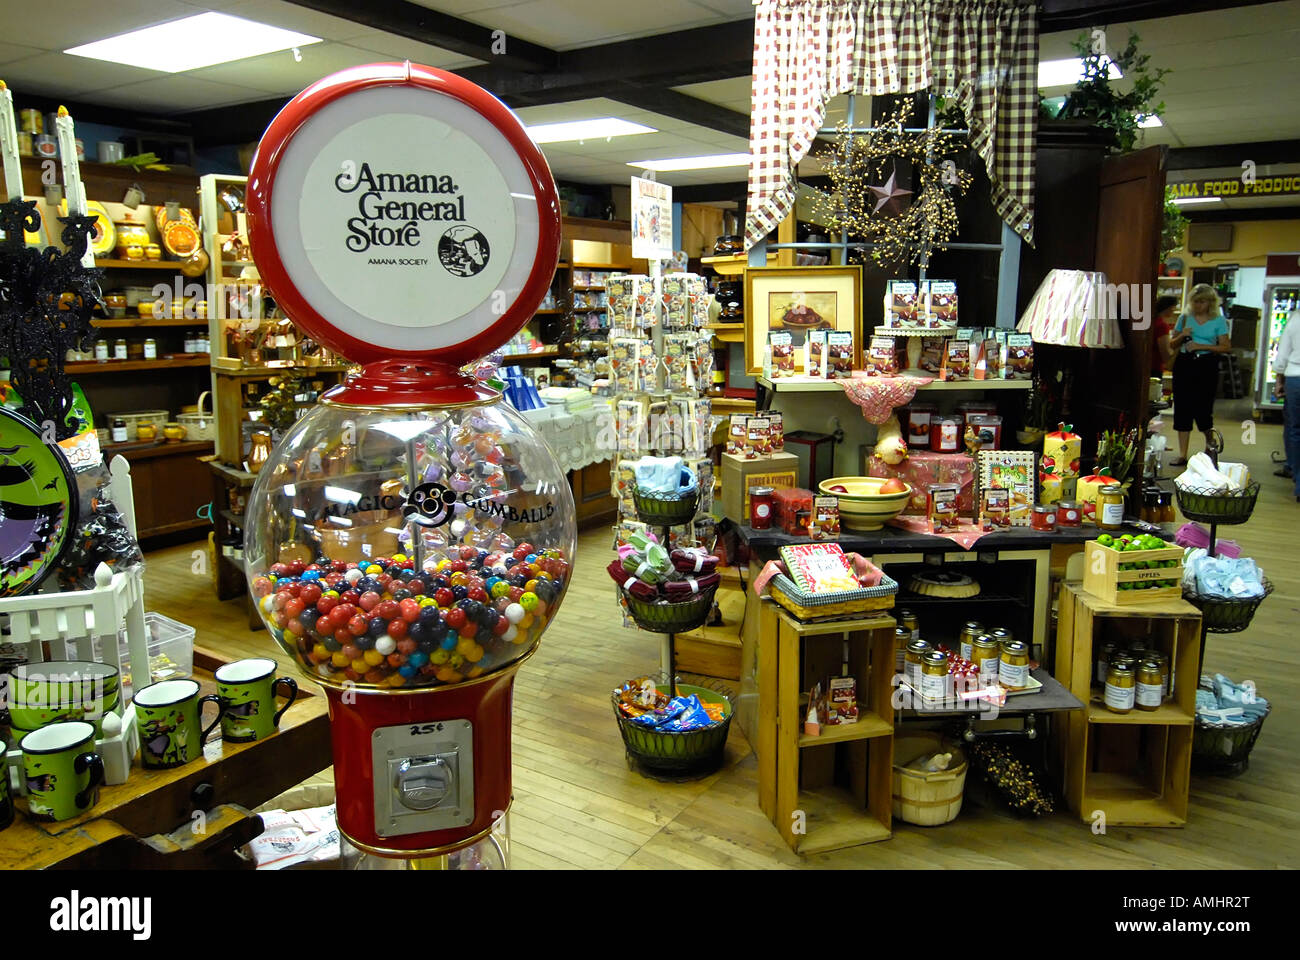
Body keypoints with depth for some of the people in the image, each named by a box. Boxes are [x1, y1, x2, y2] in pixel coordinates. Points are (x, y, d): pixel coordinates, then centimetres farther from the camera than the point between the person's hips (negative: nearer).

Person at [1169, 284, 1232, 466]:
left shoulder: (1219, 321, 2)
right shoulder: (1185, 318, 9)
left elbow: (1226, 347, -4)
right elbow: (1172, 345, 13)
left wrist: (1201, 346, -14)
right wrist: (1182, 336, -7)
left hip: (1207, 366, -2)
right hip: (1184, 364, 3)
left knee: (1202, 410, -2)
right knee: (1182, 409, 0)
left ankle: (1210, 447, 25)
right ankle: (1182, 454, 5)